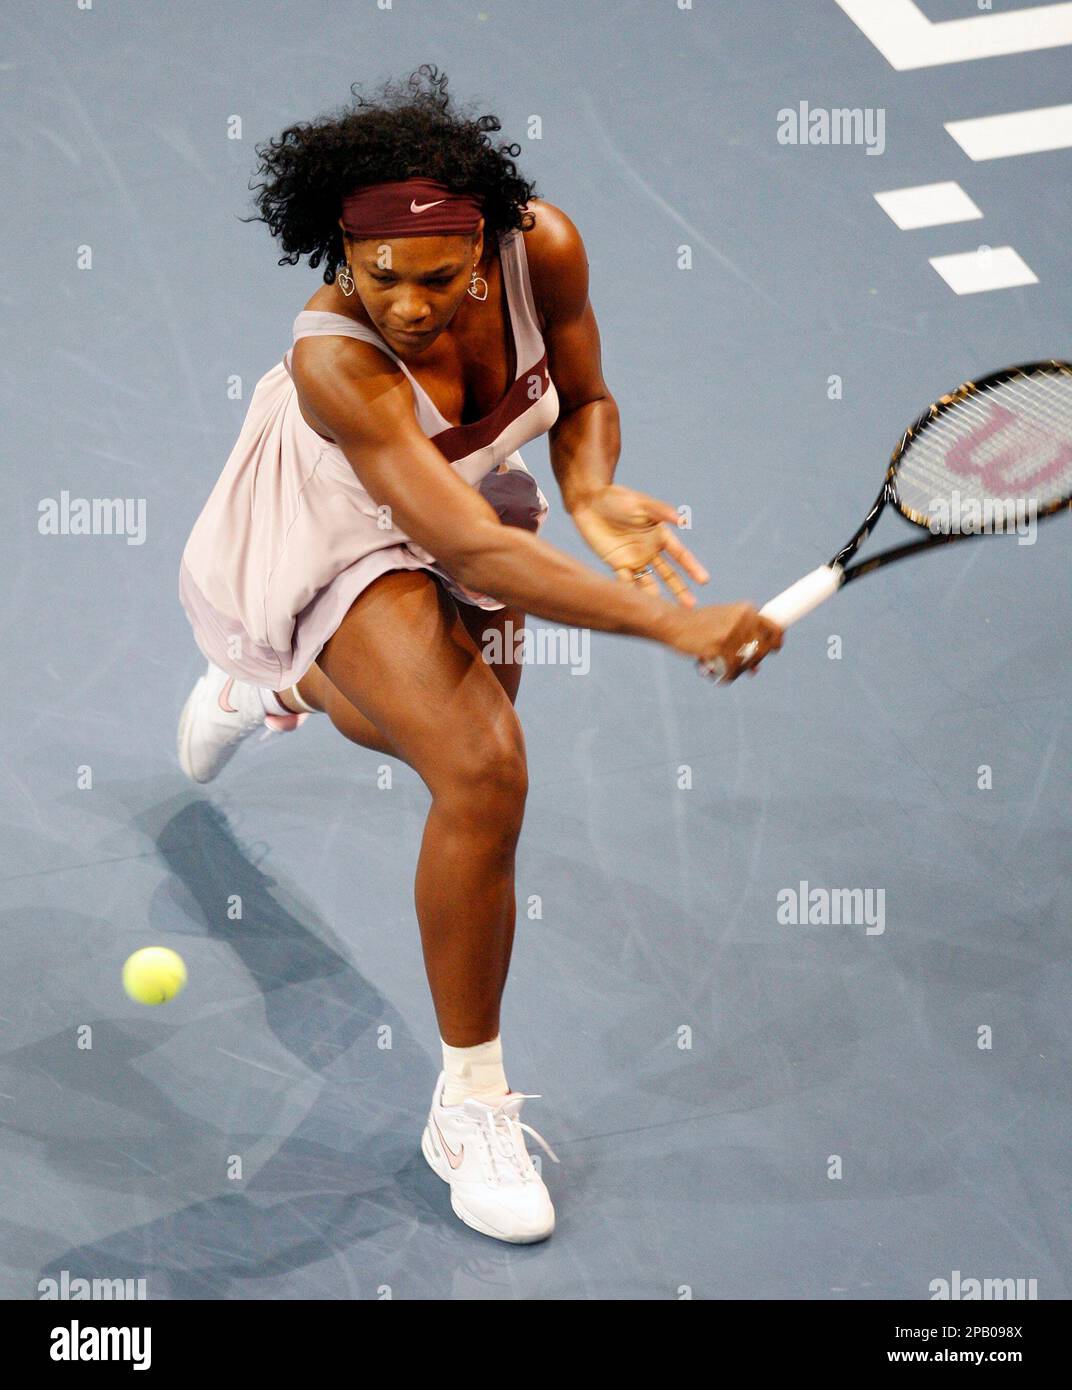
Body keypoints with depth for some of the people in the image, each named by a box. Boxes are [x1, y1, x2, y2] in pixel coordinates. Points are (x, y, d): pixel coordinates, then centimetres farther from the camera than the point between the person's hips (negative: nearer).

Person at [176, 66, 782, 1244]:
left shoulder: (543, 246, -28)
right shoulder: (335, 362, -41)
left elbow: (584, 401, -8)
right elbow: (470, 549, -48)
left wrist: (592, 493, -31)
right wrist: (675, 626, -57)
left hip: (474, 490, 6)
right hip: (345, 530, -6)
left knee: (457, 731, 28)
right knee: (482, 772, -26)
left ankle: (279, 683, 62)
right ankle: (470, 1106, -9)